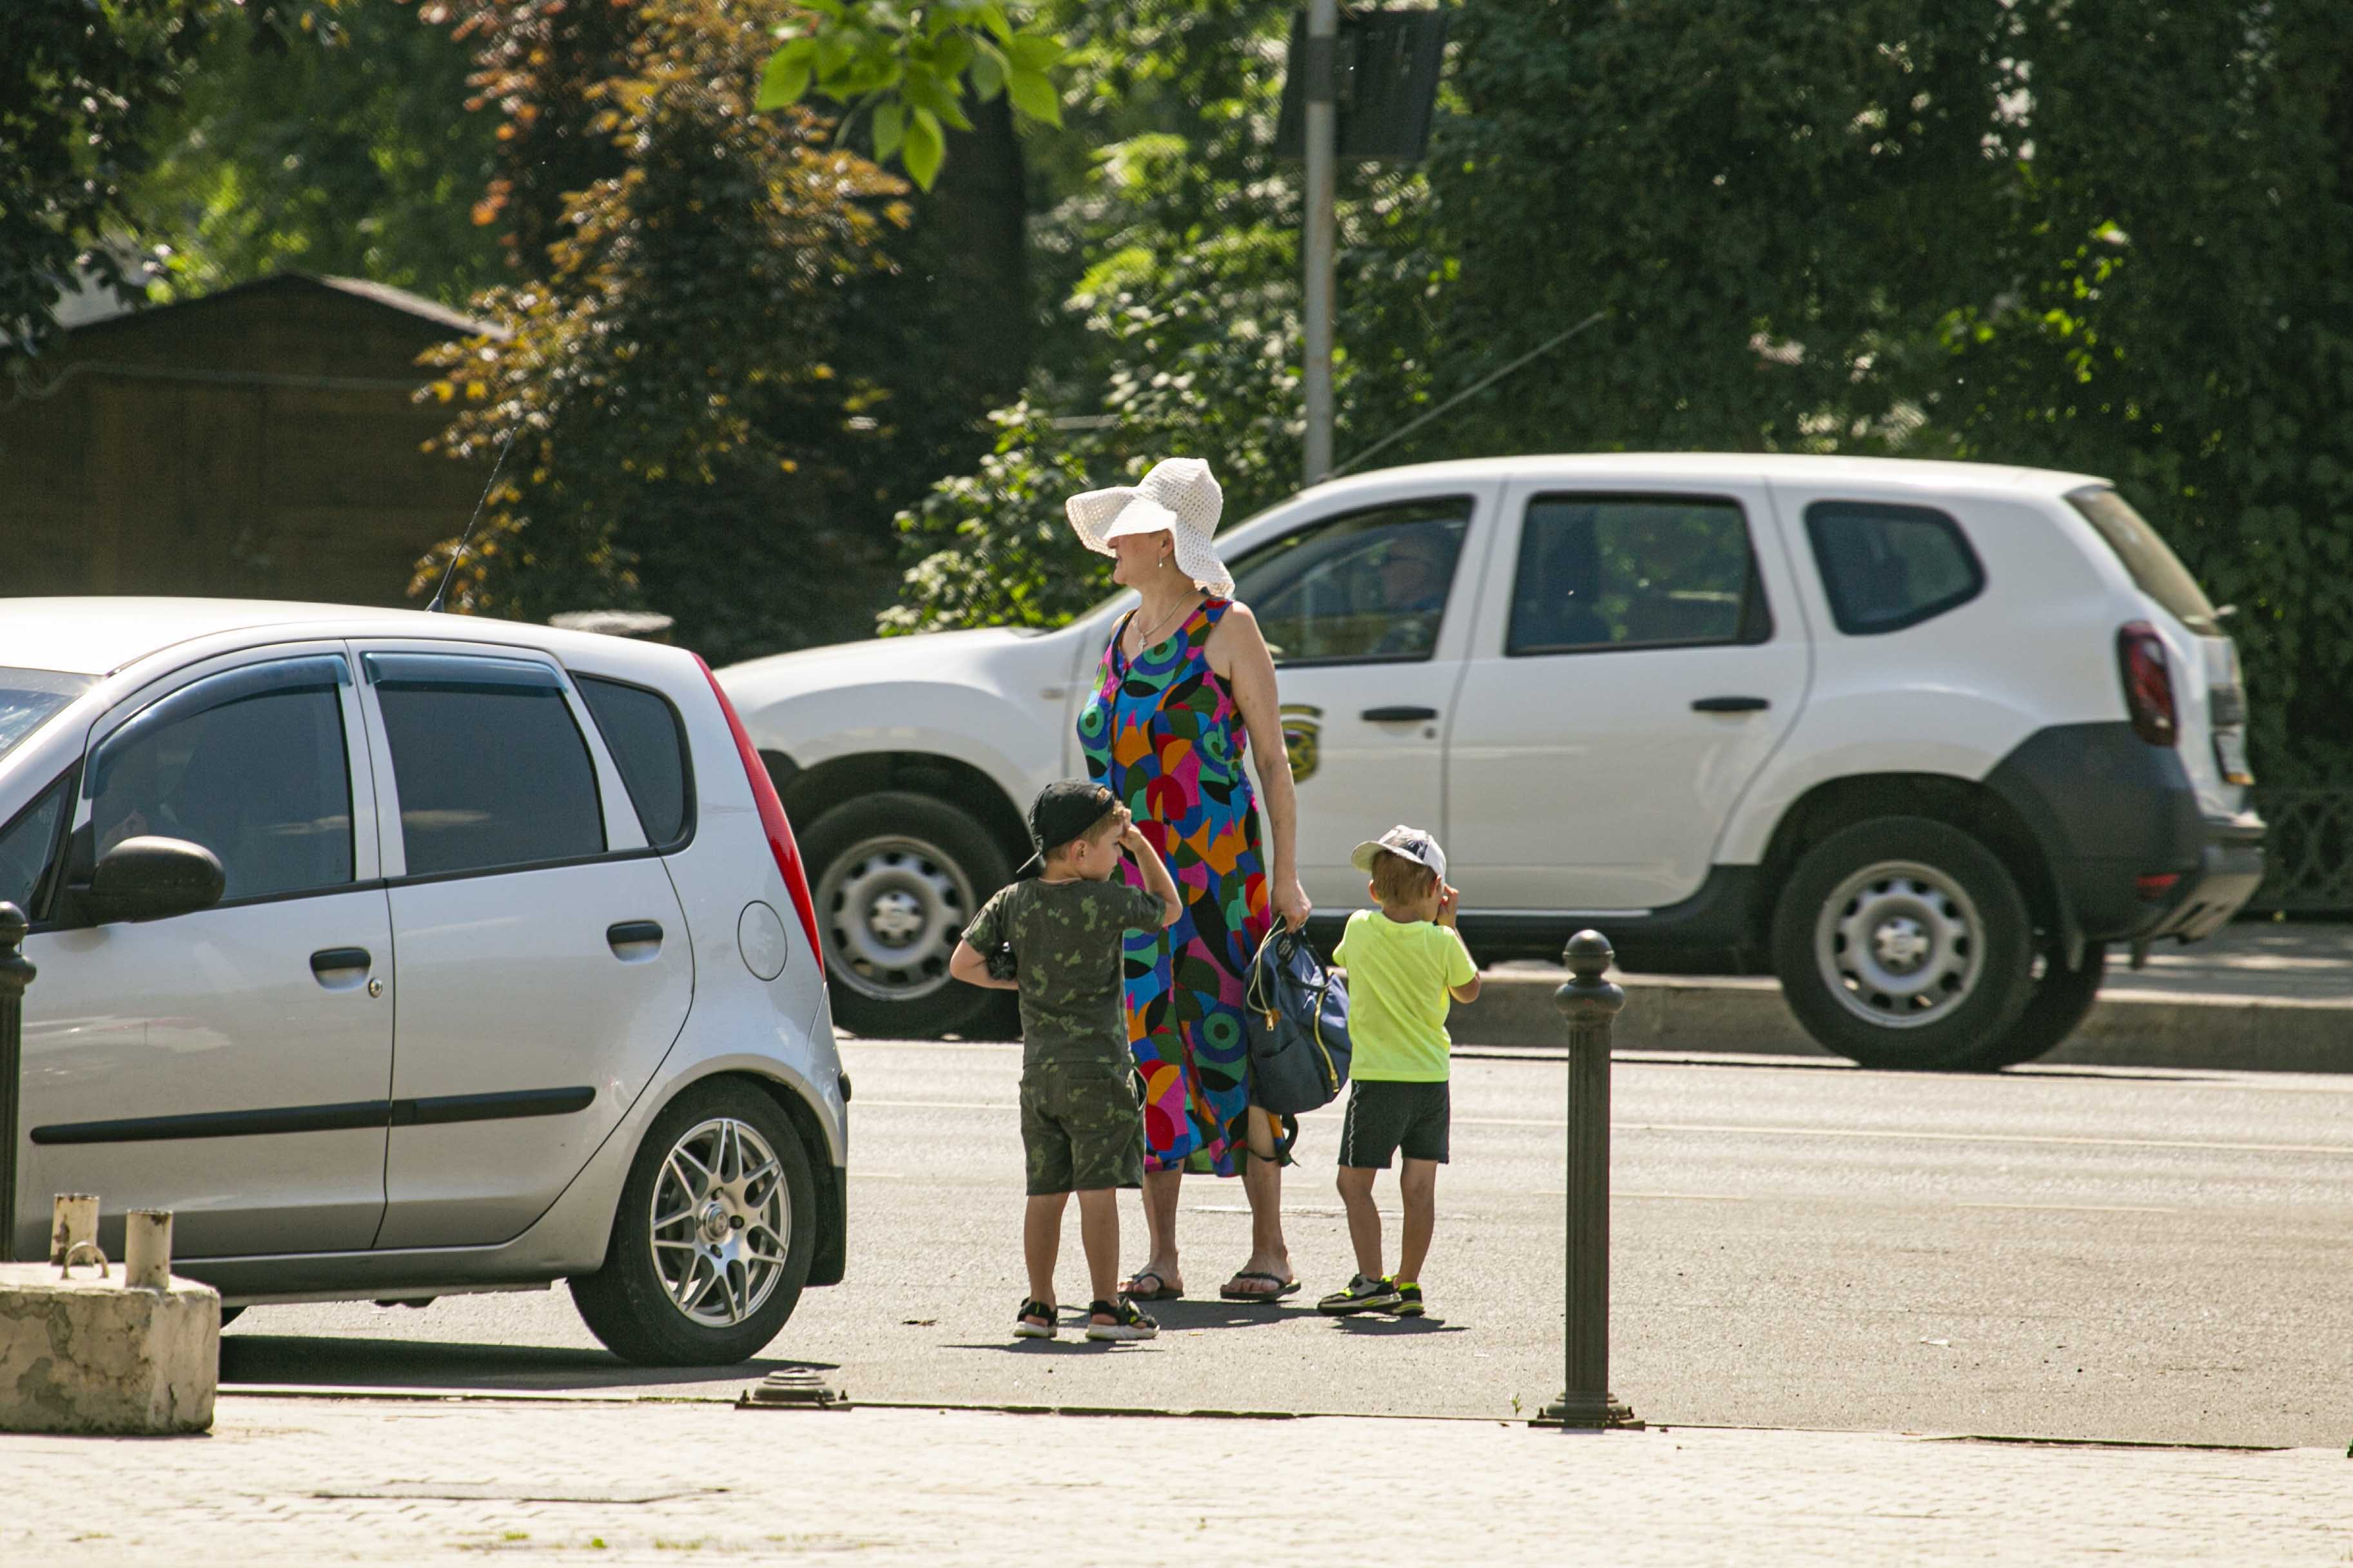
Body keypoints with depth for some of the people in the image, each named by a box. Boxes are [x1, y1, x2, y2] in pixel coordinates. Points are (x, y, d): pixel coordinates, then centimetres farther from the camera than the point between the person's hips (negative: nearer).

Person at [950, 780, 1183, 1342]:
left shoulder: (1011, 903, 2)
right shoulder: (1107, 902, -10)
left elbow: (962, 965, 2)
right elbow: (1167, 909, 9)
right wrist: (1142, 846, 15)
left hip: (1039, 1071, 5)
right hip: (1097, 1066, -5)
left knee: (1045, 1192, 10)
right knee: (1098, 1190, -3)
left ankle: (1039, 1306, 13)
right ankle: (1107, 1307, -3)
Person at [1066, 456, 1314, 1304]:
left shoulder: (1226, 628, -3)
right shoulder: (1121, 637, 16)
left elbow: (1273, 757, -3)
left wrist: (1286, 876, -8)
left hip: (1216, 860, -6)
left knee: (1230, 1039, -7)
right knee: (1146, 1043, 2)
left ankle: (1270, 1248, -1)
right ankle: (1160, 1257, 5)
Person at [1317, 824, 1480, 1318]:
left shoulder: (1360, 928, -6)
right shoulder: (1442, 943, -6)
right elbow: (1469, 991, 12)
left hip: (1378, 1078, -3)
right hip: (1432, 1077, 3)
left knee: (1355, 1182, 1)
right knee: (1420, 1185, 8)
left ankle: (1371, 1281, -8)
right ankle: (1409, 1284, 10)